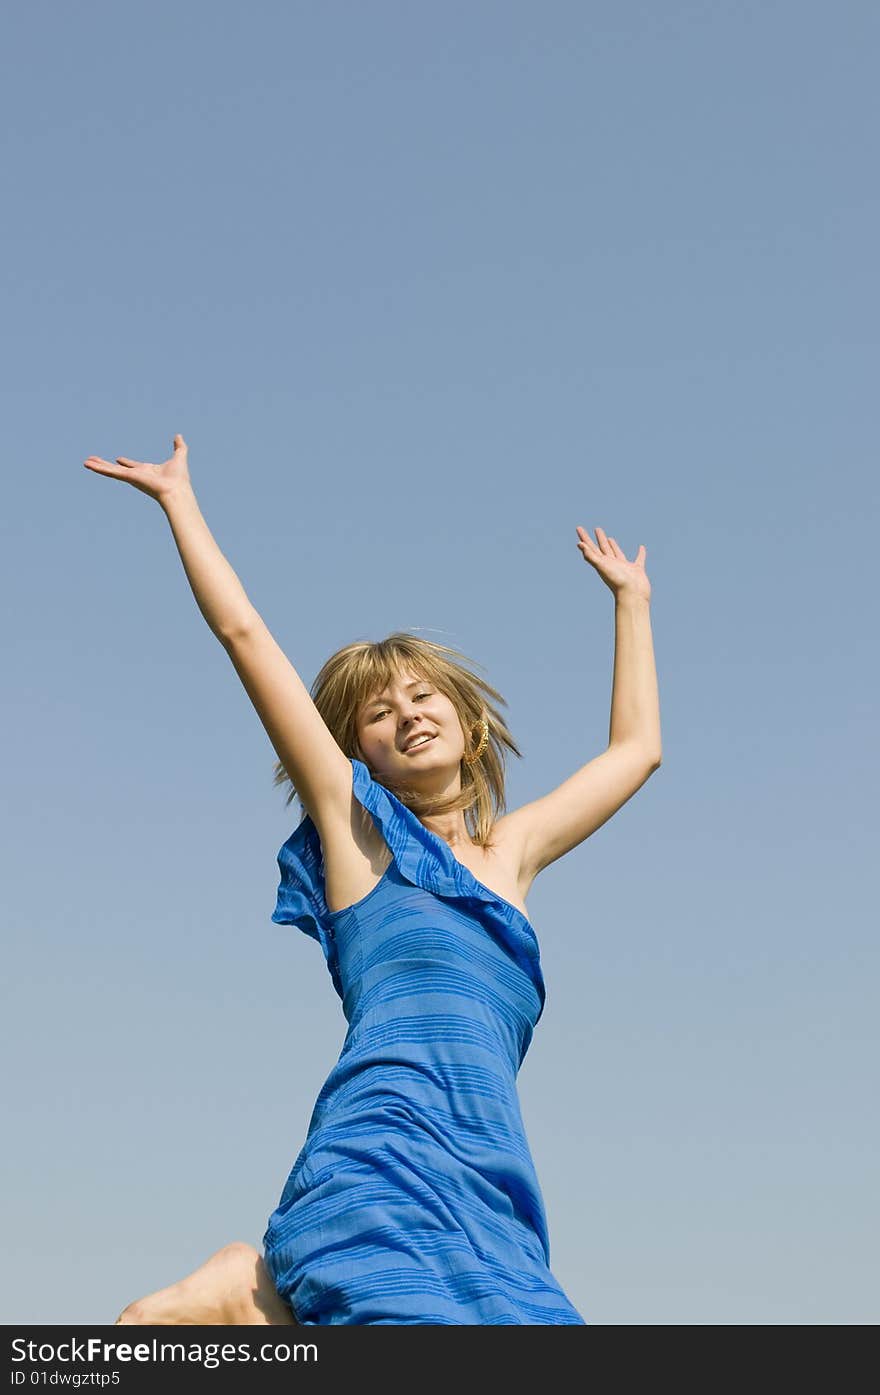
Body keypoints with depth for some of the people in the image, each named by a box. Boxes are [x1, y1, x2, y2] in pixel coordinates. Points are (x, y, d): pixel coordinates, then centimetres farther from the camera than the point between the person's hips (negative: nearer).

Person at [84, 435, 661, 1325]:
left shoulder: (512, 849, 27)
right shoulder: (355, 825, 14)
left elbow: (637, 747, 41)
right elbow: (242, 632, 15)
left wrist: (630, 597, 50)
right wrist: (179, 497, 24)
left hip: (488, 1202, 5)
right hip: (385, 1159, -5)